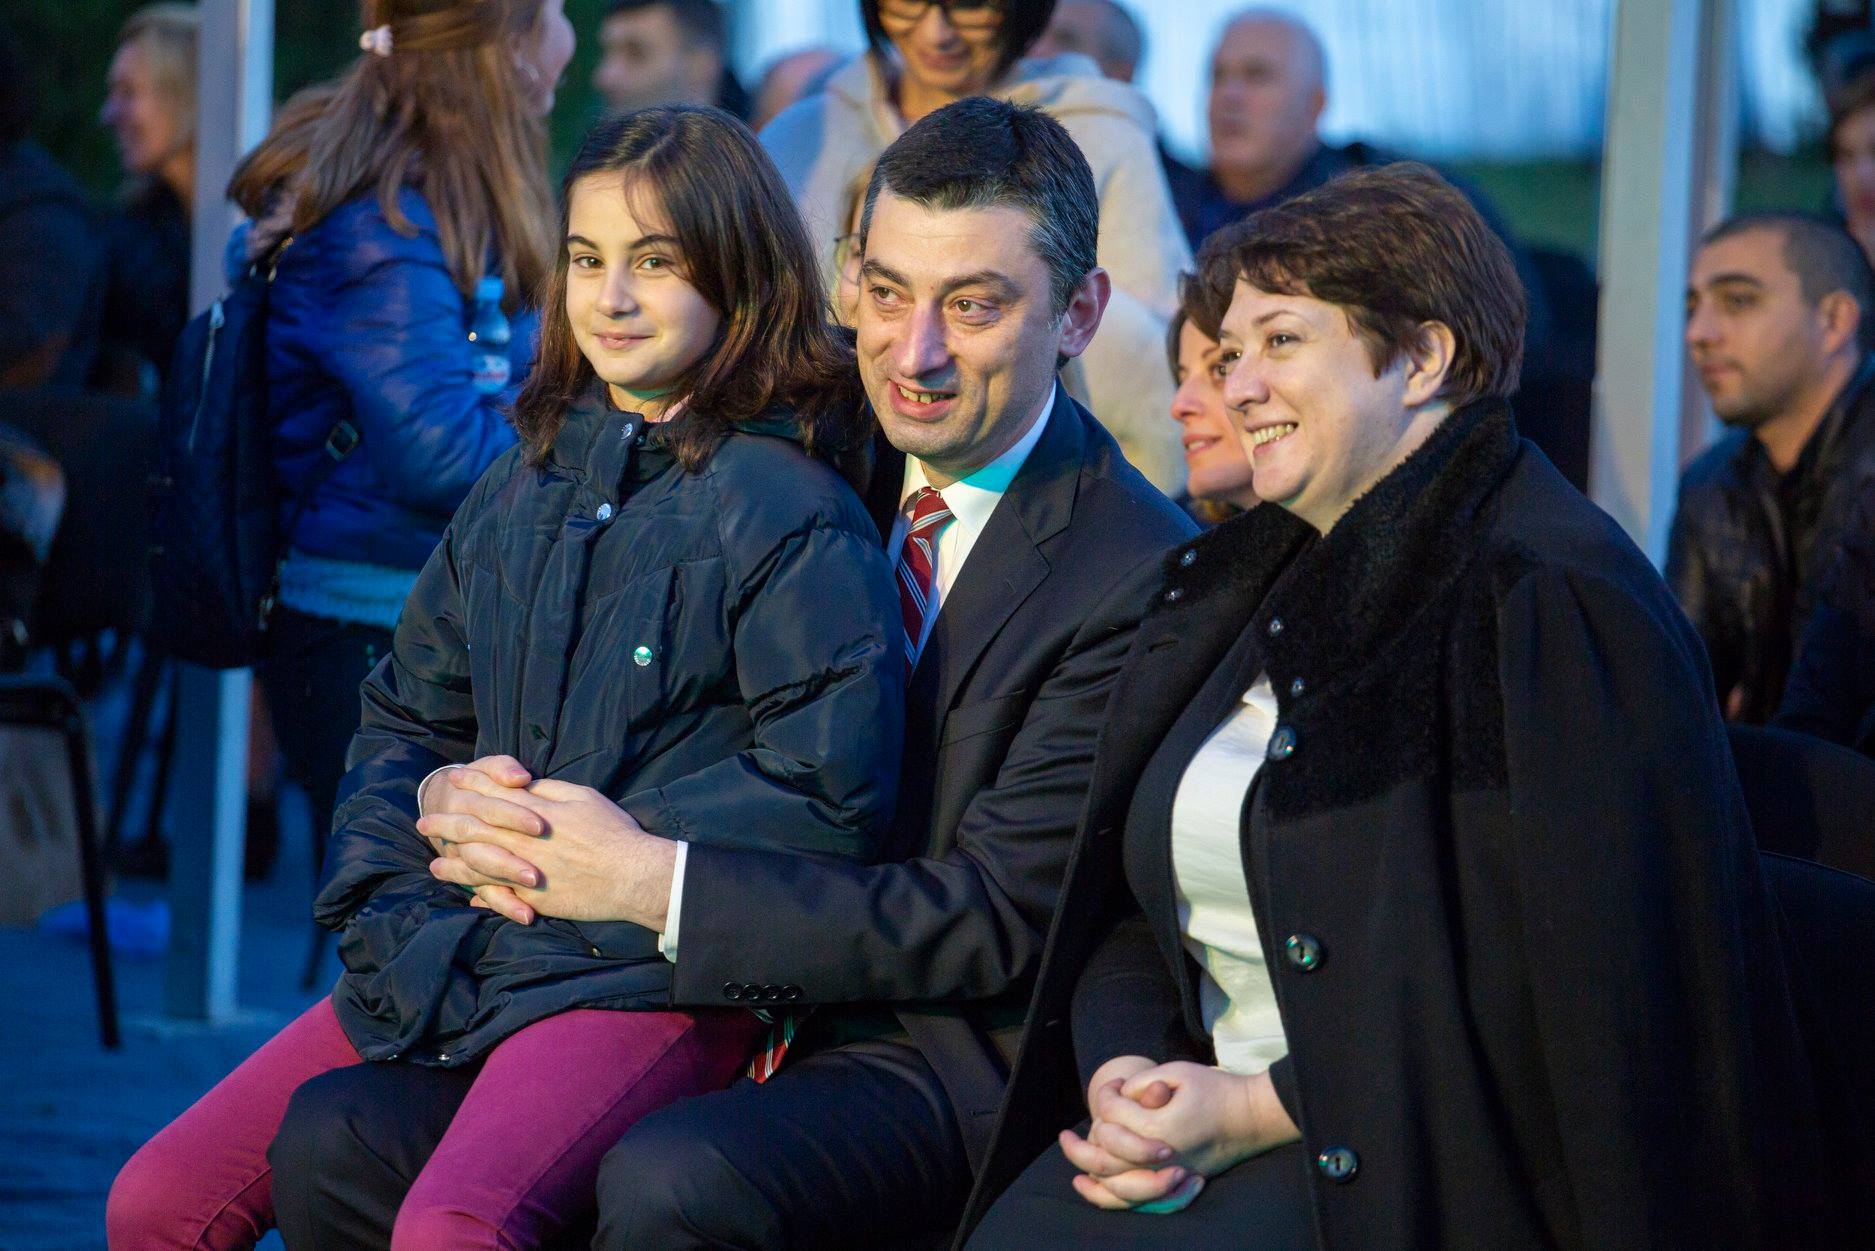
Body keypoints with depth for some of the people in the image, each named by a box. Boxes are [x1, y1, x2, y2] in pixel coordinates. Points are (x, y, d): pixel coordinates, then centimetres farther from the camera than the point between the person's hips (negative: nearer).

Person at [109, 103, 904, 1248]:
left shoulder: (790, 517, -7)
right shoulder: (525, 487, 17)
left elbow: (831, 798, -13)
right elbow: (412, 712, 25)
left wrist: (585, 839, -11)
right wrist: (386, 885, 5)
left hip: (651, 973, -7)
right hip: (448, 958, 8)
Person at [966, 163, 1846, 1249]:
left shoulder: (1554, 604, -10)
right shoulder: (1233, 582, 17)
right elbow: (1131, 909, 19)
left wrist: (1265, 1108, -15)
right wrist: (1121, 1071, -3)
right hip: (1199, 1129, 7)